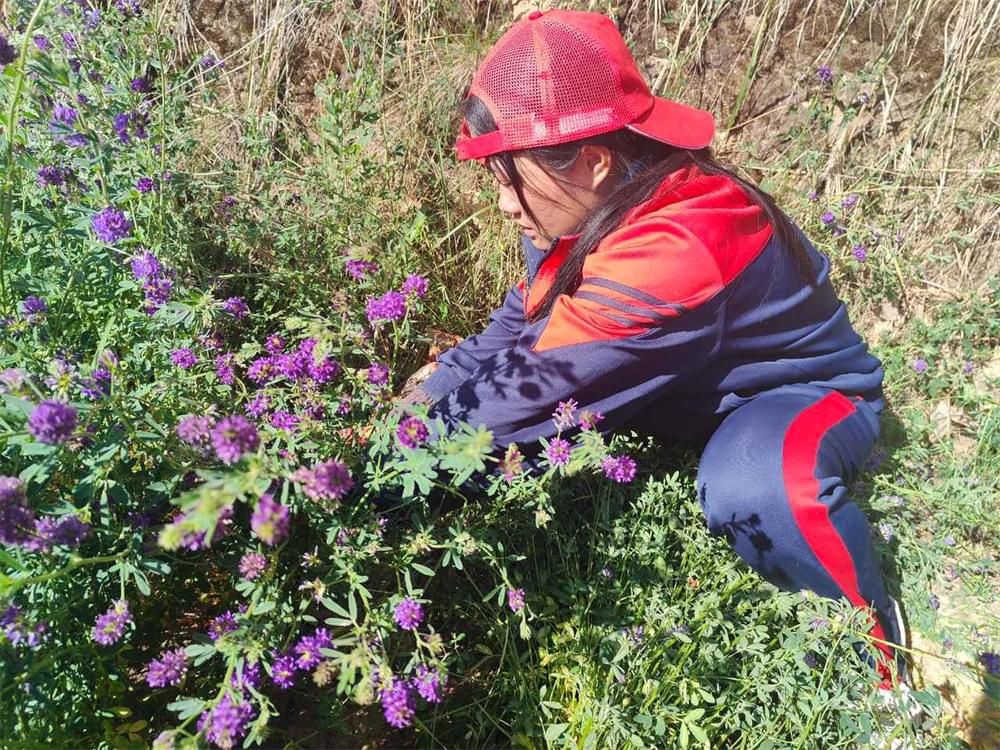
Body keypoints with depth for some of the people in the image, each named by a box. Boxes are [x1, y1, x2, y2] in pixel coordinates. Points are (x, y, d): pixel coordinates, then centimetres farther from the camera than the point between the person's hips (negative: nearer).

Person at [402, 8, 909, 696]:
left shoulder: (670, 254, -38)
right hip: (689, 387, 7)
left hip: (800, 394, -6)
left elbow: (529, 394, -35)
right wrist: (435, 387, -12)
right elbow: (524, 317, -1)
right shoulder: (603, 203, -12)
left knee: (753, 489, -43)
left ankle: (877, 651, -10)